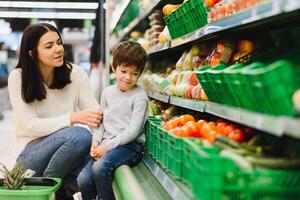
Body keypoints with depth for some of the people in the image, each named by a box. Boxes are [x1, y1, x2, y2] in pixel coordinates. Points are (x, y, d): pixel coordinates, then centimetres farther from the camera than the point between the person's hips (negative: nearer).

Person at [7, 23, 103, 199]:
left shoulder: (76, 73, -3)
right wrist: (73, 118, -26)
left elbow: (95, 112, -10)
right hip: (31, 150, -2)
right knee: (79, 135, -32)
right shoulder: (18, 78, -9)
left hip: (66, 146, 2)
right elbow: (30, 125, -16)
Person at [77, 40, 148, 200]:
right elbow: (102, 120, 16)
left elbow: (133, 130, -12)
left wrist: (109, 145, -16)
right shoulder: (107, 92, 12)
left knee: (100, 167, -32)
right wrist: (96, 141, -3)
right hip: (106, 145, 5)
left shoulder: (139, 96, -5)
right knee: (83, 180, -14)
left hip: (130, 145, -5)